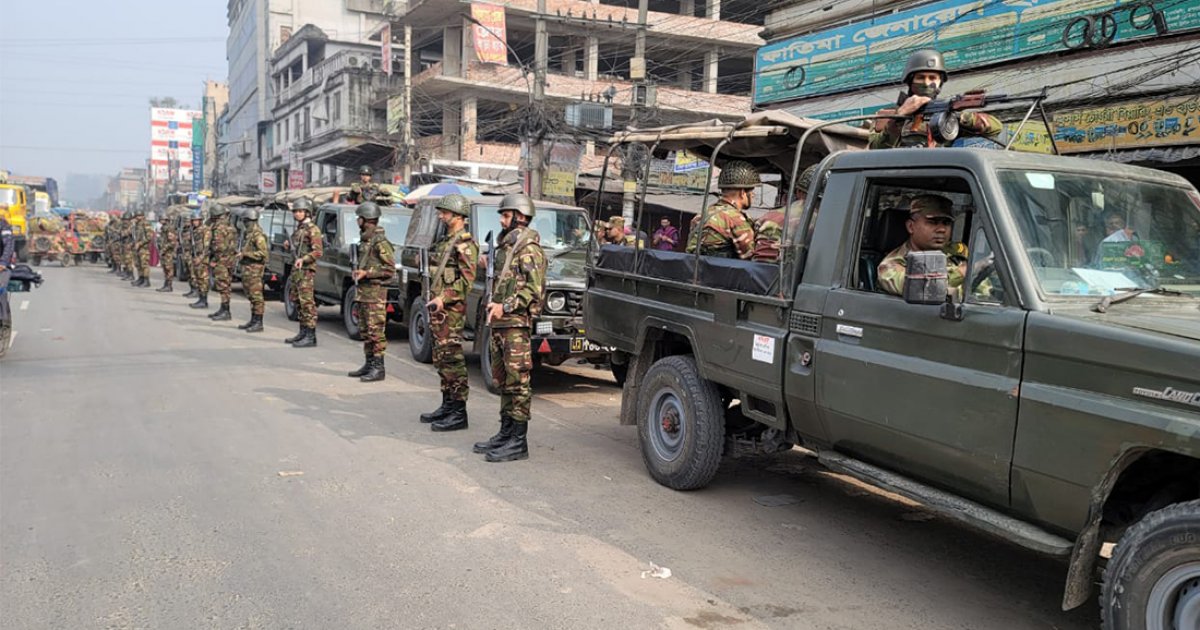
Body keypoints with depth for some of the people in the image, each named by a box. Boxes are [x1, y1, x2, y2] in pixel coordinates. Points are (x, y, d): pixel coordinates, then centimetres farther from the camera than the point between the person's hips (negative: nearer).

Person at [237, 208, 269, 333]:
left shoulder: (257, 234, -15)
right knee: (250, 295, 14)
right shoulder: (248, 233, 16)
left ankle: (258, 323, -6)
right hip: (247, 267, 10)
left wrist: (246, 254, -19)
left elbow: (262, 253, -20)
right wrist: (242, 254, 10)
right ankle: (253, 320, 22)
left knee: (256, 296, -8)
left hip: (254, 268, -10)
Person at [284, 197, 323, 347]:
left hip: (306, 269, -10)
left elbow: (318, 251, -18)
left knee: (307, 302, -12)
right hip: (296, 269, 10)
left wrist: (303, 259, -29)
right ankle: (303, 332, 23)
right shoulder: (298, 228, 18)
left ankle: (311, 337, -12)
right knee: (297, 300, 14)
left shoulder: (312, 229, -10)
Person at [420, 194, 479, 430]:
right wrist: (433, 299, 19)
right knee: (441, 358, 14)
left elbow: (467, 279, -18)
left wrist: (444, 298, -22)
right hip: (439, 308, 10)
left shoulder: (465, 243, -11)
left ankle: (459, 413, -6)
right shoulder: (445, 242, 19)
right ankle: (448, 405, 23)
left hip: (452, 310, -10)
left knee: (452, 359, -9)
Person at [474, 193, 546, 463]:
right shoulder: (506, 246, 19)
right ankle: (506, 433, 23)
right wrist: (493, 304, 14)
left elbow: (535, 288, -19)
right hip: (498, 323, 10)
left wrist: (505, 306, -21)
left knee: (518, 381, -7)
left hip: (516, 324, -10)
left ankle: (519, 441, -4)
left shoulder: (528, 248, -11)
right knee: (503, 379, 14)